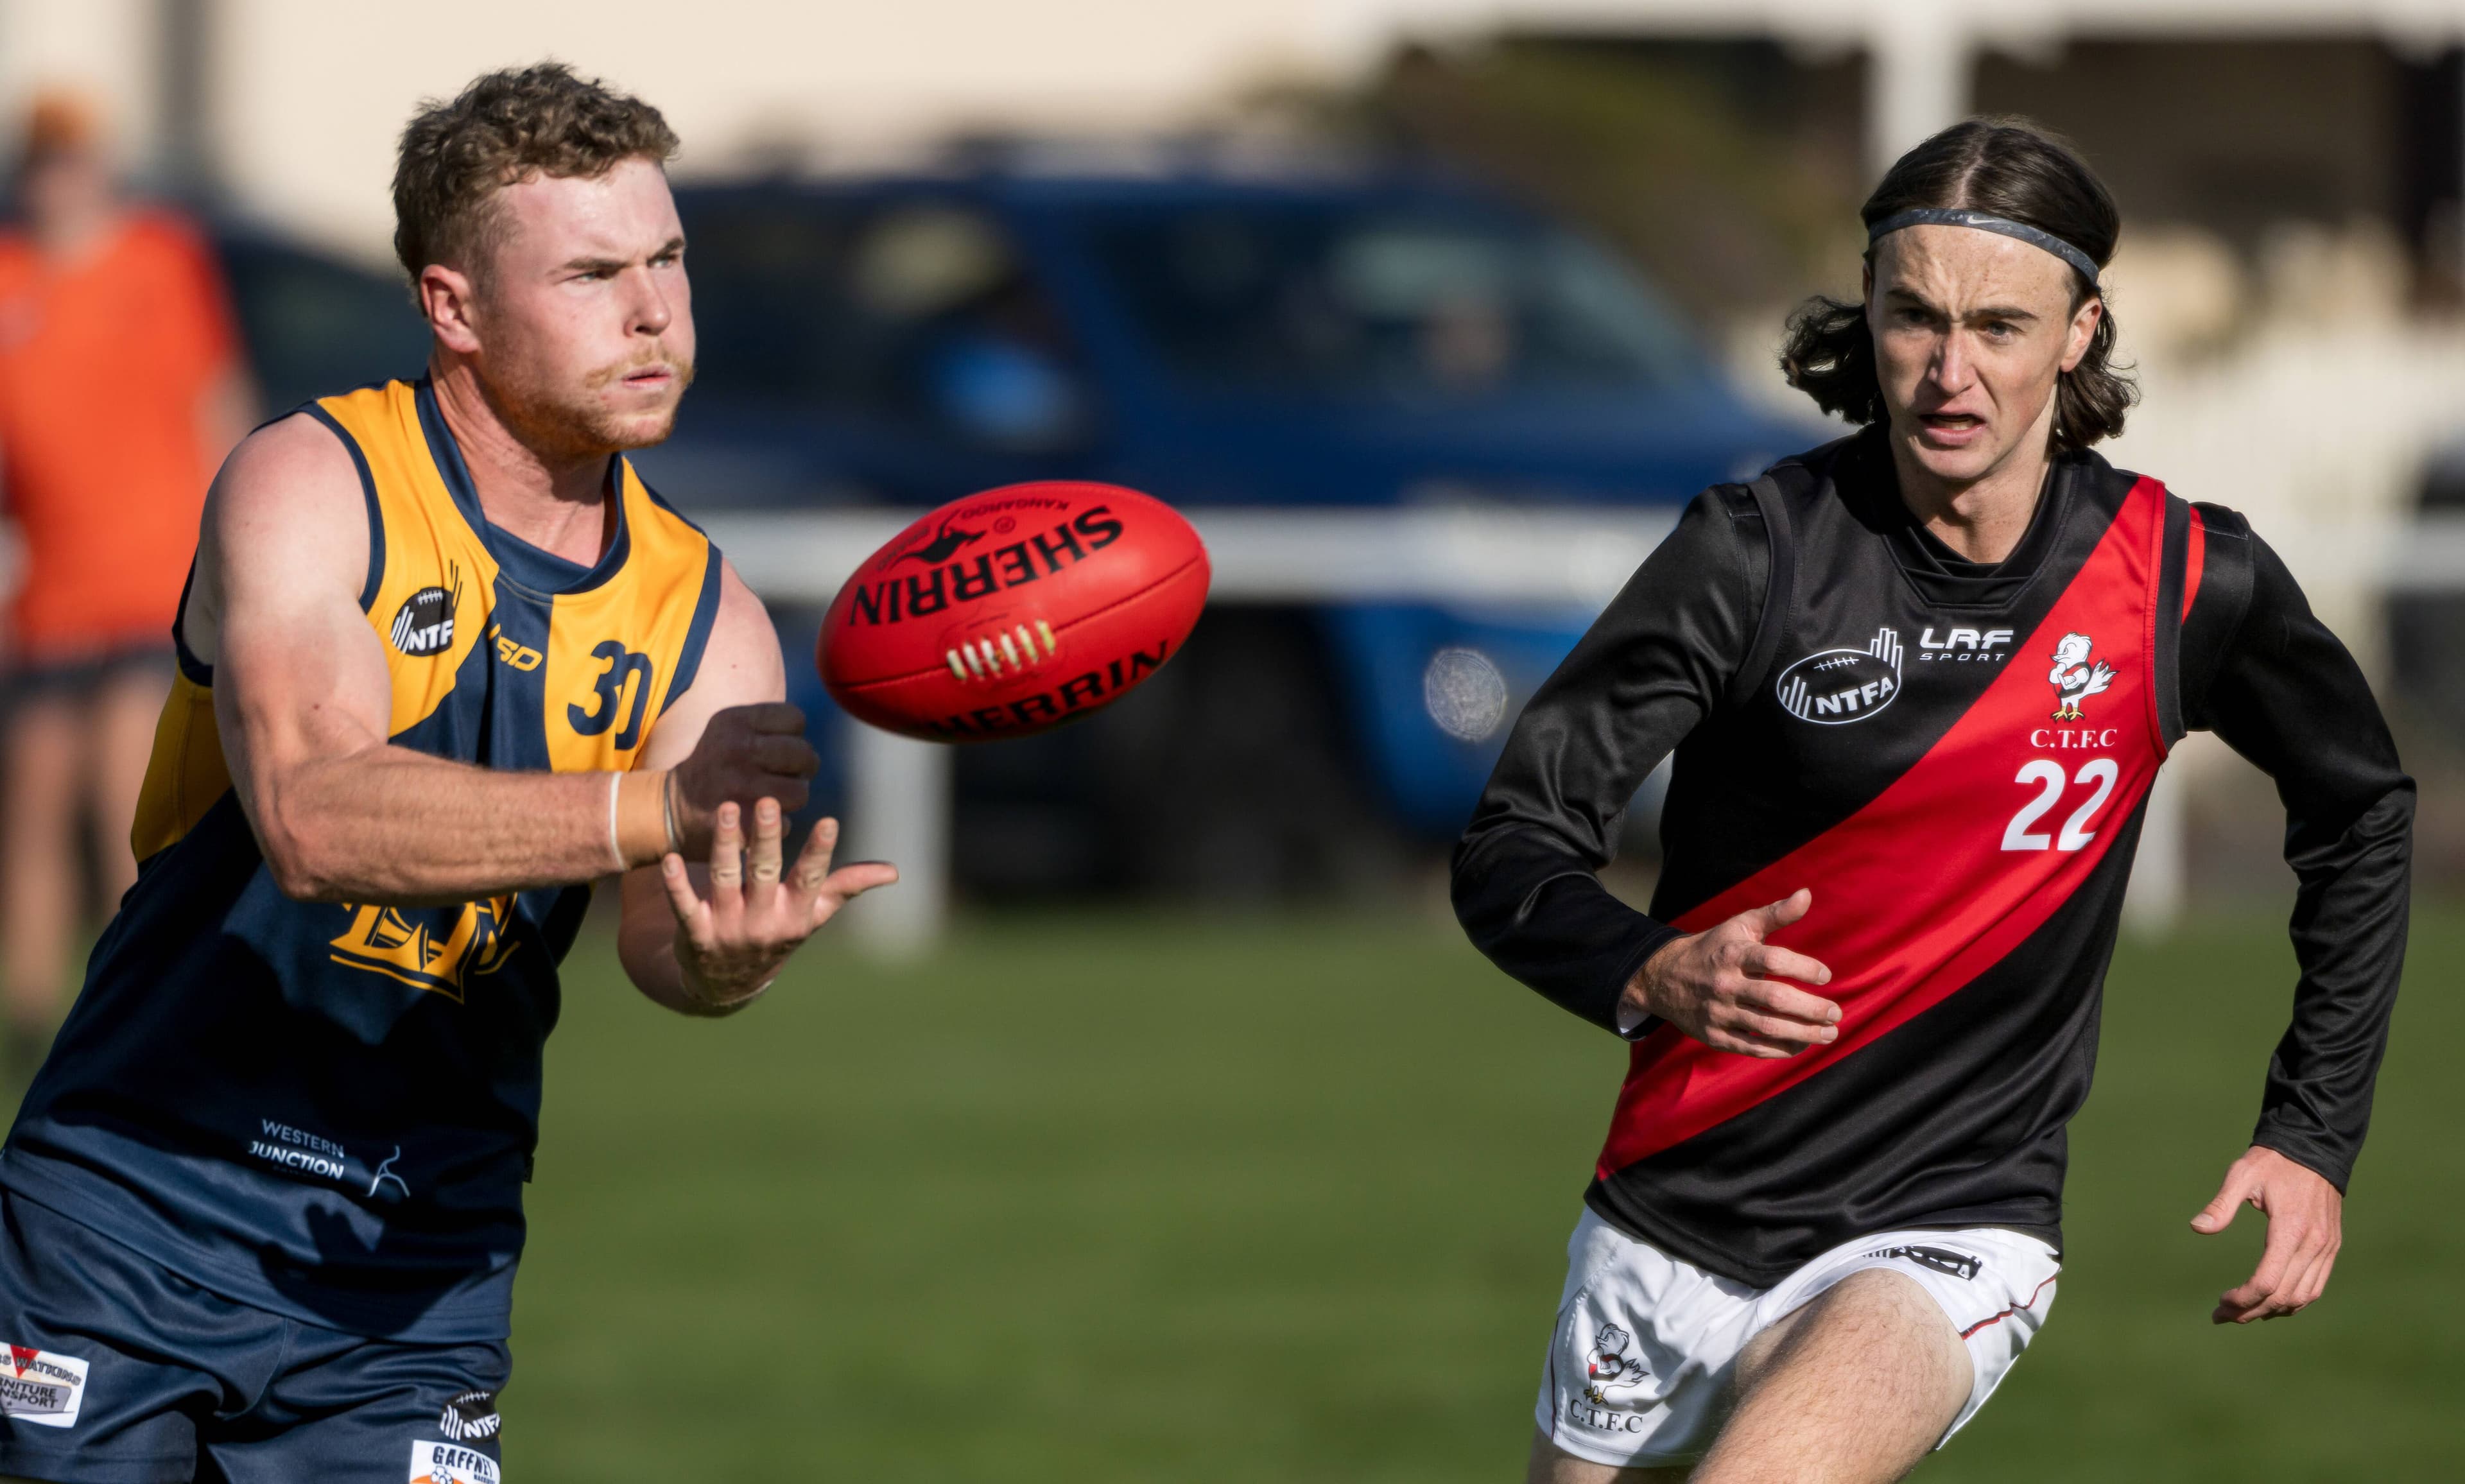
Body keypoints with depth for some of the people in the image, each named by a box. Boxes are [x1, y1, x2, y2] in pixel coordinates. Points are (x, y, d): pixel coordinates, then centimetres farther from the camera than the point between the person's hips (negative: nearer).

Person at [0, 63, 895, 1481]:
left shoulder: (703, 619, 3)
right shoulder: (308, 486, -12)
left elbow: (661, 936, -11)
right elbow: (311, 817, -29)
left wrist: (725, 957, -36)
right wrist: (662, 806, -38)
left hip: (412, 1281, 3)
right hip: (132, 1217, -3)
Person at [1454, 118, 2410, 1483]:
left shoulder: (2182, 580, -5)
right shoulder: (1758, 549, -9)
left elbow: (2362, 818, 15)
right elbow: (1508, 856, -9)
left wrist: (2314, 1137, 9)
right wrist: (1654, 975, -30)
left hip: (1948, 1234, -2)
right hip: (1674, 1221, 2)